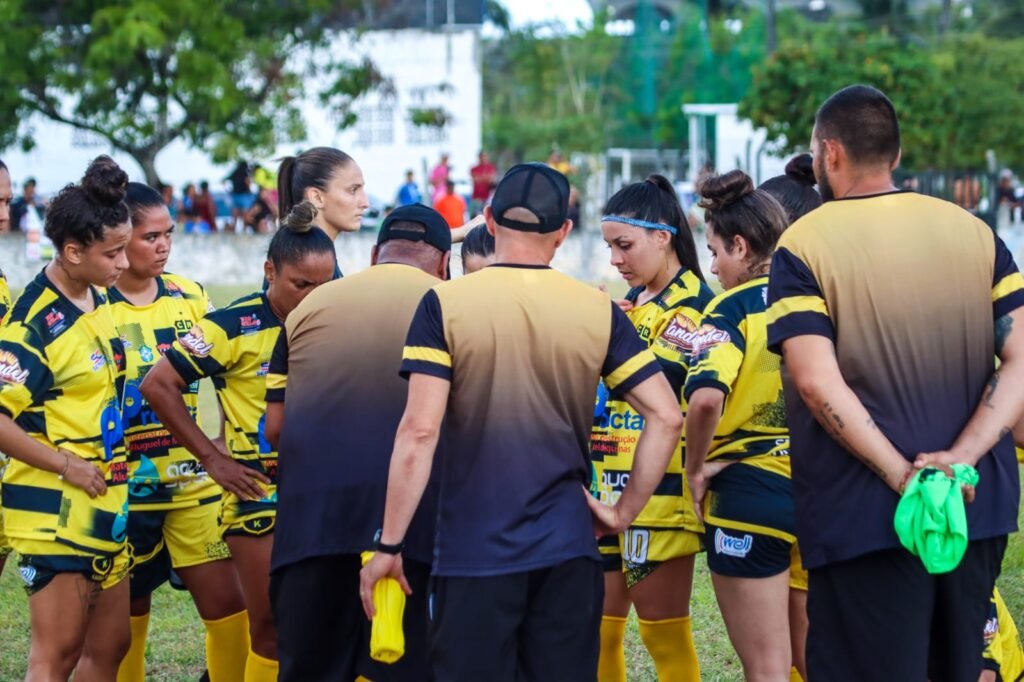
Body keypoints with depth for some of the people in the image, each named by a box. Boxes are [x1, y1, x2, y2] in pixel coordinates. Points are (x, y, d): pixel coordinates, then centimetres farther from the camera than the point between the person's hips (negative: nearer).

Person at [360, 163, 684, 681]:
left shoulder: (445, 304, -6)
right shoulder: (598, 311, 1)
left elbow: (419, 432, -12)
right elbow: (666, 417, -1)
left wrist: (389, 546, -7)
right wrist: (625, 512, 8)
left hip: (473, 553, -2)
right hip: (568, 550, 2)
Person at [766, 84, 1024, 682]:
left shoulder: (803, 247, -7)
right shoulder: (976, 233, 6)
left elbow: (819, 384, -19)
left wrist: (903, 476, -17)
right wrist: (961, 457, -11)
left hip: (865, 518, -5)